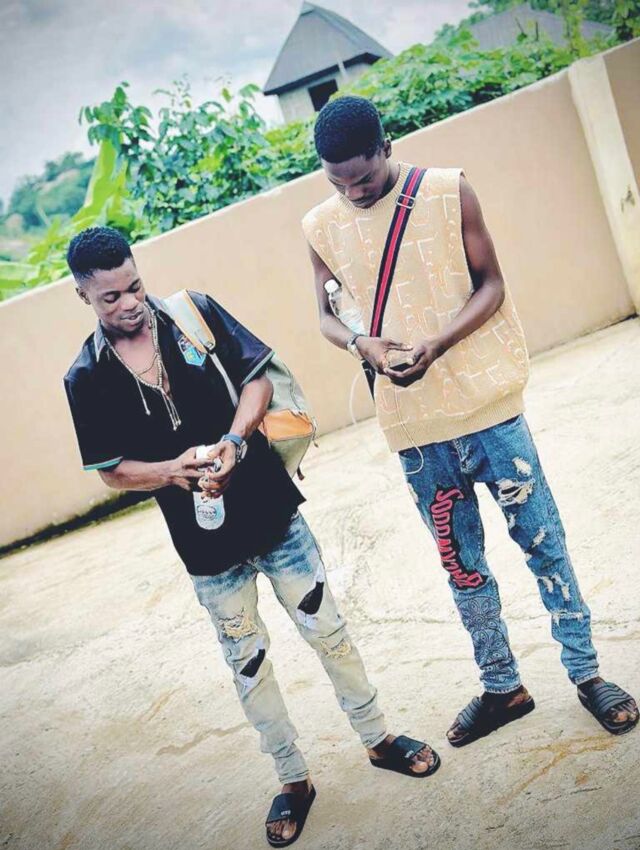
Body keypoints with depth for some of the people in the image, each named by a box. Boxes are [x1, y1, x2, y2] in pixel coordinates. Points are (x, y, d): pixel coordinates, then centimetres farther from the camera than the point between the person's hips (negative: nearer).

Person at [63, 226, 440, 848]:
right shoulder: (86, 378, -6)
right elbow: (112, 470, -3)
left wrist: (232, 441, -20)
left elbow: (257, 378, -3)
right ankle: (293, 780, 32)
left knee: (327, 630, 12)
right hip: (206, 543, 0)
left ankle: (378, 738, 33)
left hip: (273, 511, 0)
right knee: (247, 663, 14)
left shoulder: (194, 314, -4)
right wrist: (175, 470, -21)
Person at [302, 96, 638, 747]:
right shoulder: (321, 227, 2)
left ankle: (586, 672, 23)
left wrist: (437, 343, -20)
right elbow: (326, 317, 9)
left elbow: (491, 286, -3)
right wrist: (362, 344, -14)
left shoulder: (448, 192, -6)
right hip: (412, 422, 3)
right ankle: (502, 687, 29)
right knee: (460, 561, 13)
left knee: (541, 539, 6)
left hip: (483, 400, -2)